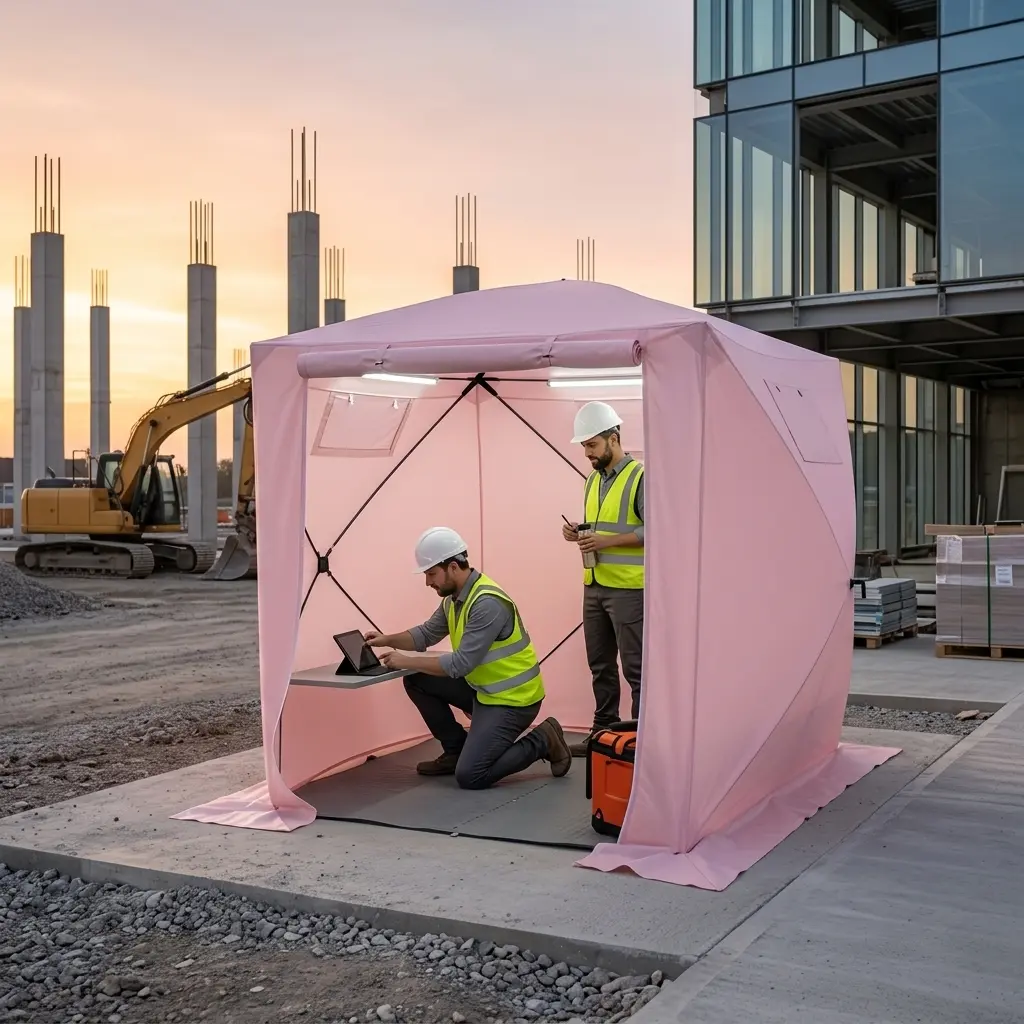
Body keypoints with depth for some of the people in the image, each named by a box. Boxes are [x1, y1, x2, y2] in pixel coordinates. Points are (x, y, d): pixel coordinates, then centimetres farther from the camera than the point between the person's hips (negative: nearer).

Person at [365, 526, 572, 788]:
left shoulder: (488, 603, -26)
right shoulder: (453, 598, 3)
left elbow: (461, 664, -28)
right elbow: (427, 634, 17)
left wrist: (407, 661, -21)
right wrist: (387, 640, 0)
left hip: (512, 698, -9)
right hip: (482, 689, 9)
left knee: (469, 776, -17)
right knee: (417, 681, 5)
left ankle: (542, 742, 2)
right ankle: (457, 750, 15)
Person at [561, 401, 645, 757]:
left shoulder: (640, 477, -11)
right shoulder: (593, 480, 14)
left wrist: (607, 541, -20)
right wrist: (579, 533, 3)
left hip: (628, 590, -8)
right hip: (594, 587, 8)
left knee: (635, 668, -3)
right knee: (600, 666, 15)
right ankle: (603, 733, 25)